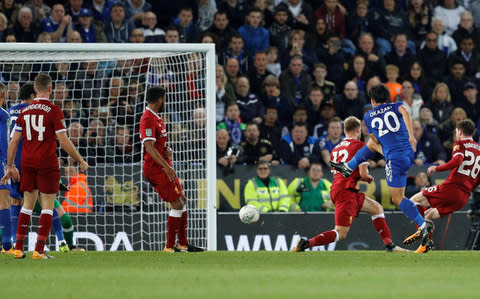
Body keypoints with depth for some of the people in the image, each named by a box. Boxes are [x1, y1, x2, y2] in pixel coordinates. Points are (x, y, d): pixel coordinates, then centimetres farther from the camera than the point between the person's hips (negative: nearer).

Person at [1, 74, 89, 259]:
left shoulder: (25, 111, 7)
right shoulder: (53, 111, -7)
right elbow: (63, 141, -11)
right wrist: (81, 162, -1)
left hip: (27, 164, 4)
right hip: (47, 164, -4)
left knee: (27, 205, 13)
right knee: (47, 207, 1)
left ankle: (19, 248, 9)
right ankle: (39, 250, -6)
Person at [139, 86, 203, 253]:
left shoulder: (156, 118, 16)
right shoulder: (148, 119, -17)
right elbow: (149, 147, -26)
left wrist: (166, 150, 5)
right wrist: (167, 167, -31)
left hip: (164, 168, 10)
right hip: (156, 169, -10)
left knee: (182, 201, 14)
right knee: (178, 204, -9)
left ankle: (183, 244, 20)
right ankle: (170, 246, -4)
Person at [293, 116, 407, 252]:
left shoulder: (336, 148, 19)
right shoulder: (359, 146, -3)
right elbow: (363, 174, -11)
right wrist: (368, 177, 13)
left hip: (336, 190, 9)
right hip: (346, 191, -9)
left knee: (377, 208, 21)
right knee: (340, 233, -13)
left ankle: (390, 245, 20)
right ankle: (306, 243, -24)